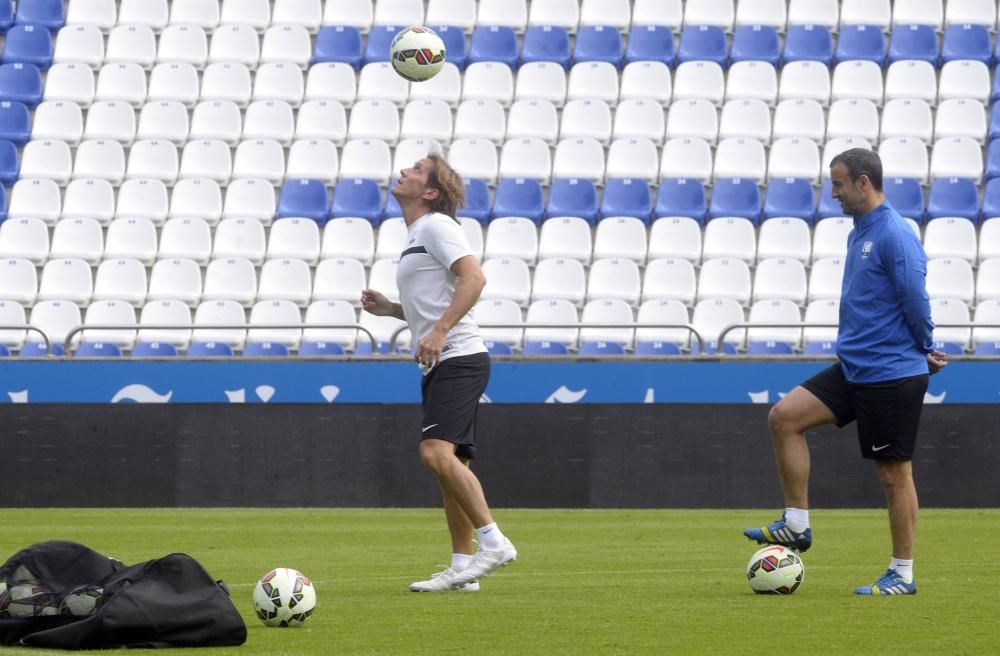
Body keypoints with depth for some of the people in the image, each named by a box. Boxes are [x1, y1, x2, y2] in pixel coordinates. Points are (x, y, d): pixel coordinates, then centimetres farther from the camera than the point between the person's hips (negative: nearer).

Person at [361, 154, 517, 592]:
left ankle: (493, 542, -20)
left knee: (437, 451, -21)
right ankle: (462, 567, 7)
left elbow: (473, 278, -19)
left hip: (458, 359, -10)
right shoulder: (416, 236, 23)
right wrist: (391, 309, 17)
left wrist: (438, 331, -25)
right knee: (450, 463, 7)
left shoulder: (437, 225, -6)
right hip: (441, 365, 10)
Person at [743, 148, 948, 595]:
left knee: (894, 473, -1)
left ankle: (902, 575, 8)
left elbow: (916, 301, -18)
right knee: (784, 416, -2)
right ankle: (796, 525, 3)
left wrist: (924, 351, -3)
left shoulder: (894, 236, -17)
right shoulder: (859, 234, 13)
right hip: (854, 369, 9)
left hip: (891, 375, -9)